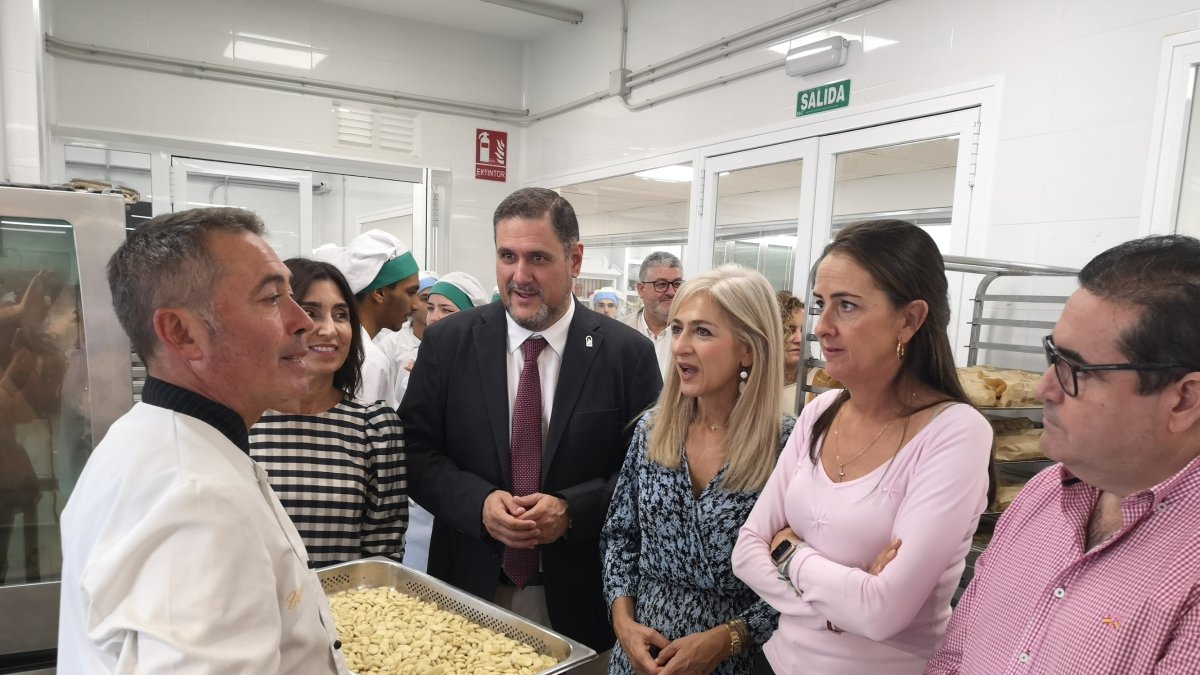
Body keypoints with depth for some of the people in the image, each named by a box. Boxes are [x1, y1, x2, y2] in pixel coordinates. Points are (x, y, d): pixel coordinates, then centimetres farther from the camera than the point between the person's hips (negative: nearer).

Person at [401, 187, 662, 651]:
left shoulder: (629, 353, -8)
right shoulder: (447, 343, -4)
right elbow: (416, 452, -1)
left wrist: (573, 509, -19)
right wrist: (479, 502, -17)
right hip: (469, 586, 1)